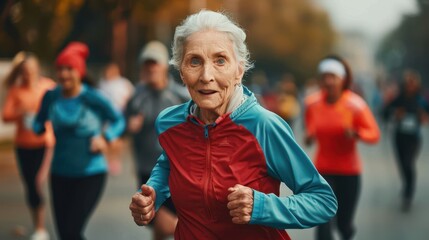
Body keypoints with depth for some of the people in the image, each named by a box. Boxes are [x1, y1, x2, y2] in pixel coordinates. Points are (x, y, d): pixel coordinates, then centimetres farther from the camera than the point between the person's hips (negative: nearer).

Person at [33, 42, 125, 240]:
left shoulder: (93, 99, -12)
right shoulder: (51, 97, -2)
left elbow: (118, 121, -1)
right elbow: (38, 124, 8)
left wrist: (104, 138, -18)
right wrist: (37, 127, -14)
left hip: (91, 174, -4)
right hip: (60, 174, 4)